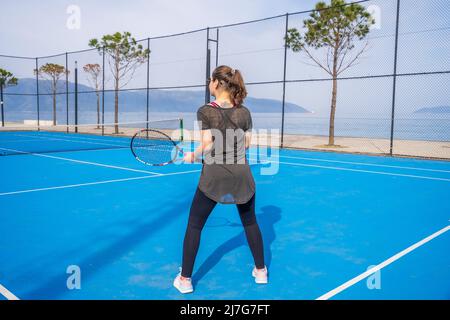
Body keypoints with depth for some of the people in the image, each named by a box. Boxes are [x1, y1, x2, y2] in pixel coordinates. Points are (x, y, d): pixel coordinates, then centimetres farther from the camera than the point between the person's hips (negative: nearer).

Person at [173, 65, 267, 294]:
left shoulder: (205, 112, -9)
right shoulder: (244, 112, 1)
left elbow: (207, 145, -14)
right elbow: (246, 144, 4)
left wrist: (192, 156, 3)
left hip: (213, 176, -3)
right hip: (242, 175, 3)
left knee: (194, 225, 12)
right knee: (250, 223, 22)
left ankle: (185, 279, 19)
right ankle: (260, 271, 32)